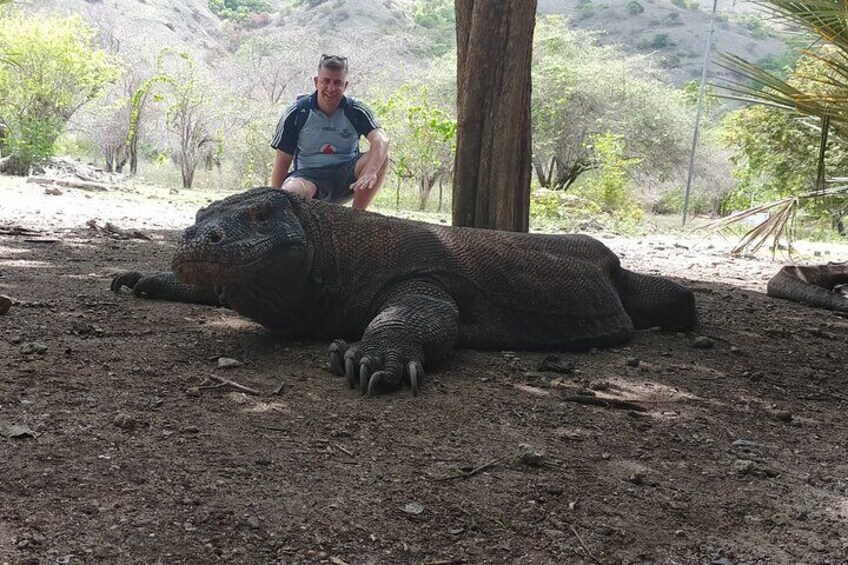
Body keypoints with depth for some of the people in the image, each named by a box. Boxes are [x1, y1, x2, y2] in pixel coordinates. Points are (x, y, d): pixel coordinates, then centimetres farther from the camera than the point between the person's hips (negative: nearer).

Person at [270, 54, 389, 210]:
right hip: (309, 176, -2)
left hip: (346, 175, 2)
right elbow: (282, 163, -2)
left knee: (381, 158, -26)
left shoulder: (356, 111, -4)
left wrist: (370, 173, -44)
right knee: (289, 193, -37)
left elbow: (381, 140, -24)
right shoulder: (296, 113, -4)